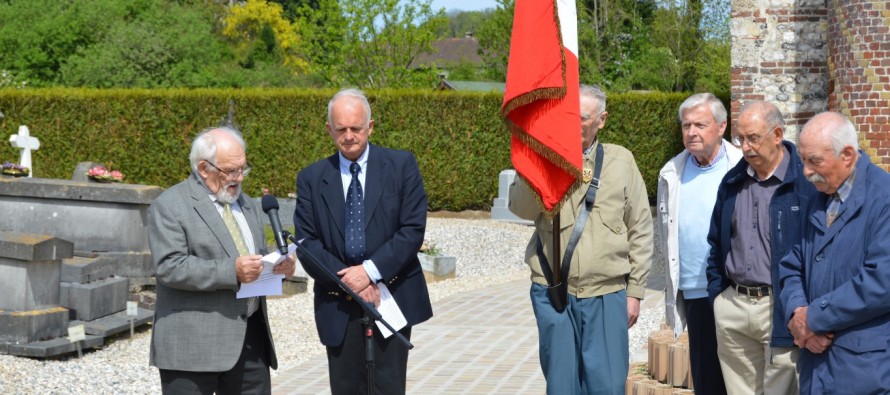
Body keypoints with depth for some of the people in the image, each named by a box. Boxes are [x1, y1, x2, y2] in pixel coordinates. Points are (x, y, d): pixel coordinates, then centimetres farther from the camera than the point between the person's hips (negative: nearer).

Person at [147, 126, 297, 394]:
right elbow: (171, 267, -17)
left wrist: (278, 265, 0)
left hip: (250, 338, 7)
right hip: (193, 341, -7)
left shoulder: (246, 203, 18)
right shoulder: (169, 206, -6)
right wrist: (232, 271, -25)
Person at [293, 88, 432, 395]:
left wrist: (371, 271, -14)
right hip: (338, 307, 2)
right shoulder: (311, 179, 7)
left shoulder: (401, 166, 2)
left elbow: (413, 229, -5)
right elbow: (307, 241, 1)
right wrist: (348, 281, -11)